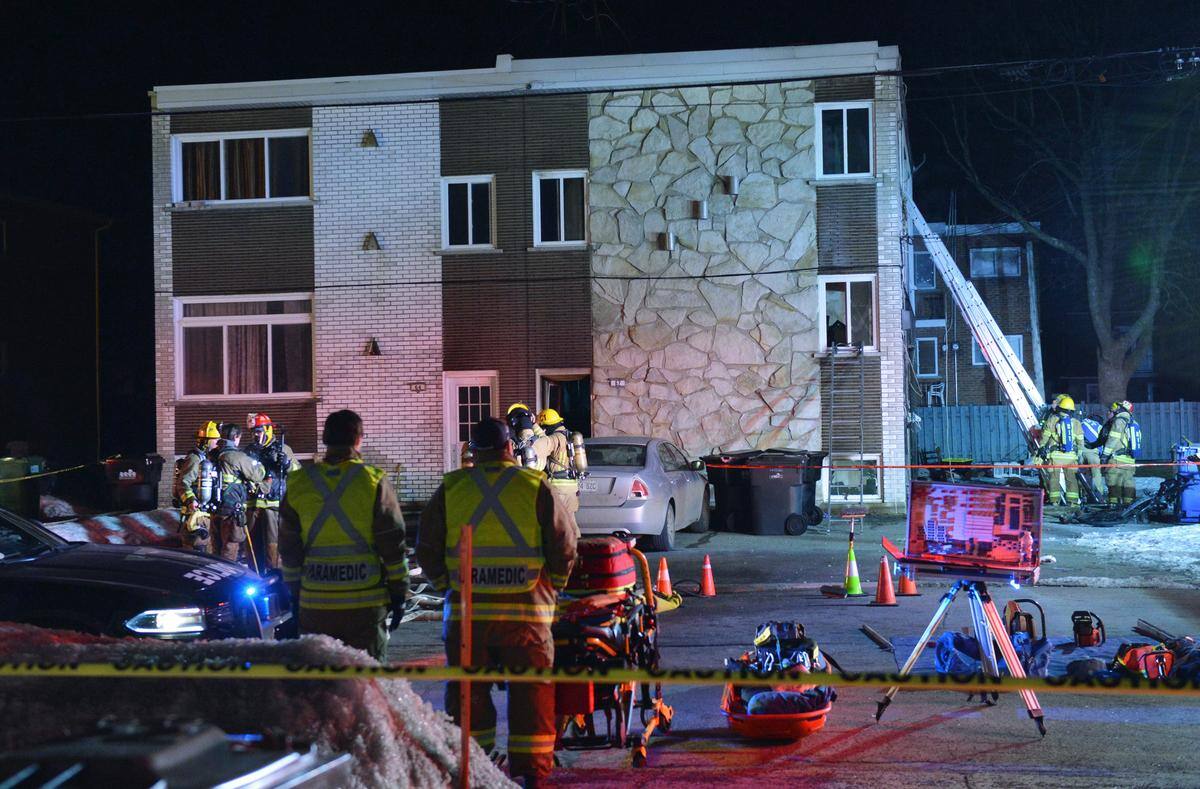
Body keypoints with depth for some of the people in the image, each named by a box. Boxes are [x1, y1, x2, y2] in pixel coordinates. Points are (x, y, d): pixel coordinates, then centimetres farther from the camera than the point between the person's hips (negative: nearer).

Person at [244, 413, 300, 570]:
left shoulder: (282, 449, 4)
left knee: (272, 545, -10)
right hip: (252, 504, 5)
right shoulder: (249, 451, 17)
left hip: (273, 504, -5)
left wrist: (287, 463, -17)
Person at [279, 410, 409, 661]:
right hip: (366, 603, -2)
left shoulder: (298, 484, 5)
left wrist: (295, 592, 17)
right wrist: (399, 593, 4)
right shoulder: (375, 483, -5)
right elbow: (393, 545, -4)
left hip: (315, 605, 3)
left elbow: (288, 548, 9)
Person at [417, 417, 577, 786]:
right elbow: (564, 547, 0)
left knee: (468, 692, 12)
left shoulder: (451, 489, 5)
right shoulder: (536, 486, 0)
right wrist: (550, 591, 15)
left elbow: (426, 549, 7)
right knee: (531, 692, 7)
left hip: (466, 611, 2)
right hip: (526, 611, -1)